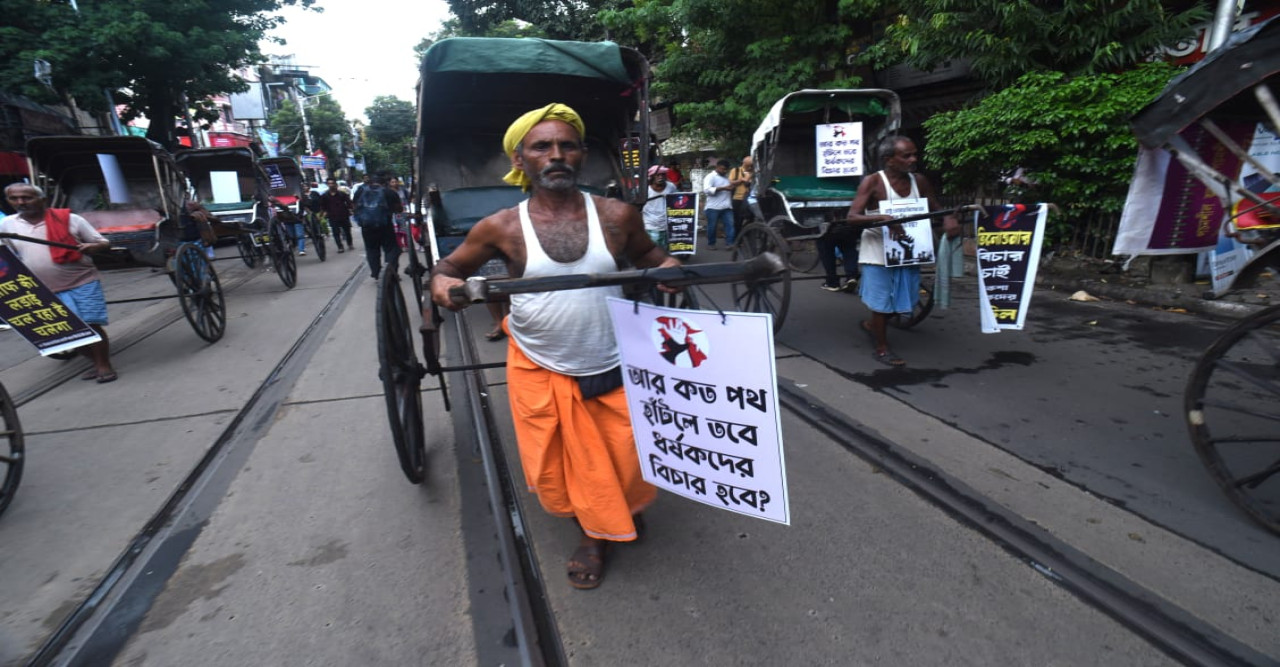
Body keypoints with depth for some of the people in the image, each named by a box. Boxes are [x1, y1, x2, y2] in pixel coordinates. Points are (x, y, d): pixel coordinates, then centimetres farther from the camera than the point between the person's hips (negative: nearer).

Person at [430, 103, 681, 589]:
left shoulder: (617, 216, -7)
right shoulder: (501, 228, -9)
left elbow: (645, 251, 10)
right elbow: (451, 265, 5)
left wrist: (666, 265, -12)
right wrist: (441, 282, -18)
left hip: (615, 369, 1)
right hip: (541, 375, 0)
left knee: (626, 459, 14)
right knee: (558, 468, 12)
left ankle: (623, 509, 52)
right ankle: (593, 530, 44)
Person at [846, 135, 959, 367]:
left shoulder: (919, 181, 0)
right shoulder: (873, 182, -15)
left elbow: (935, 209, 12)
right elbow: (851, 217, -22)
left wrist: (947, 218, -11)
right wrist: (883, 218, -37)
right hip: (878, 253, -6)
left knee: (903, 302, 16)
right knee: (882, 302, 5)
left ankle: (871, 324, 42)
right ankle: (881, 349, 21)